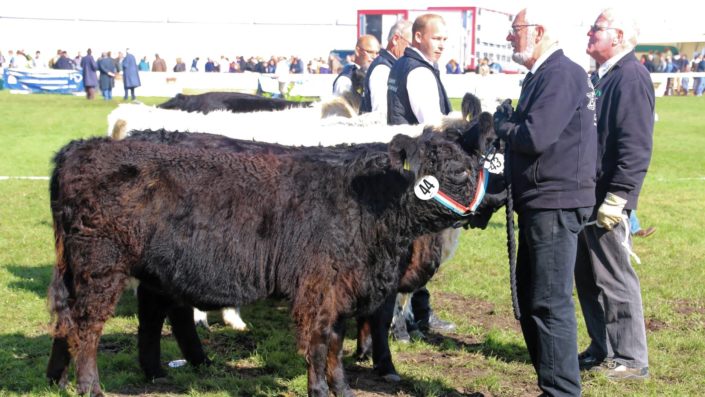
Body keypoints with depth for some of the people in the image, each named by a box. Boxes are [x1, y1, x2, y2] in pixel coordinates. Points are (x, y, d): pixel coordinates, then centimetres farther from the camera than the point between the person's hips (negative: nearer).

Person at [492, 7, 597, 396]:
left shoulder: (561, 74, -15)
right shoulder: (542, 75, 17)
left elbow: (534, 137, -23)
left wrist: (500, 122, -6)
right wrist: (509, 123, 2)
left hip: (555, 204, -11)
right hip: (539, 203, 11)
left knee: (550, 303, -8)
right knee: (529, 296, 16)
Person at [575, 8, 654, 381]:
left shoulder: (630, 76, -14)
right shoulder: (601, 76, 14)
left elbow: (636, 147, -21)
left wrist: (616, 198, -23)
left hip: (608, 199, -9)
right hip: (586, 194, 9)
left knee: (614, 280, -1)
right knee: (588, 277, 15)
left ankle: (630, 360, 8)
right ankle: (602, 349, 26)